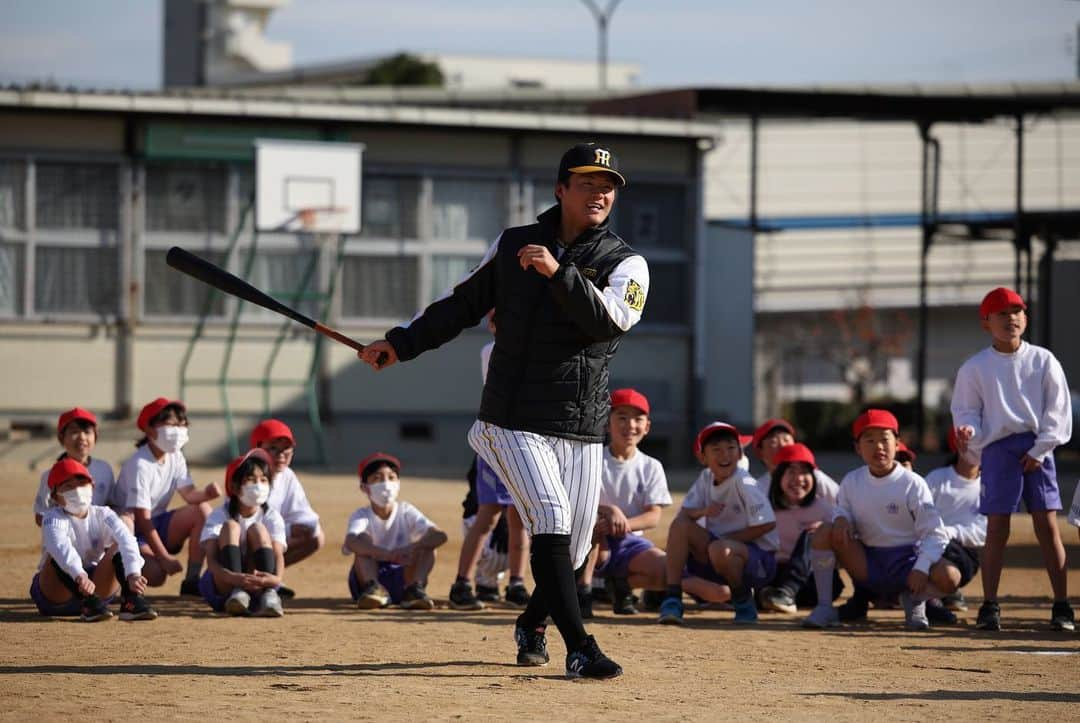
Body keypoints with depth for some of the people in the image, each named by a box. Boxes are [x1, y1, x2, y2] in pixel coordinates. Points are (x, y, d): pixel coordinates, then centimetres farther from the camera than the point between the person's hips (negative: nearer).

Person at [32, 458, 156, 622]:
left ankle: (130, 602, -33)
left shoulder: (101, 515, -2)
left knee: (118, 547, -17)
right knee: (57, 555, -30)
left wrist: (133, 574, -42)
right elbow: (60, 545, -35)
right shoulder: (54, 517, -11)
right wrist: (80, 576, -55)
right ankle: (89, 605, -43)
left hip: (96, 587, 3)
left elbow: (127, 540, -22)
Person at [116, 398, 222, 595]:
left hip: (159, 523, 8)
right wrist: (164, 557, -26)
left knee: (203, 511, -16)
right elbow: (142, 518, -23)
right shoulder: (139, 465, -21)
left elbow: (189, 494, -6)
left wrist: (206, 493, -31)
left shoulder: (175, 457, 2)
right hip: (135, 530, -8)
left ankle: (192, 580, -11)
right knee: (156, 574, -32)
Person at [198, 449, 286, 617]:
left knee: (257, 529, -19)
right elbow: (211, 560, -20)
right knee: (230, 526, -21)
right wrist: (234, 578, -43)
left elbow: (278, 555, -16)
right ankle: (236, 594, -40)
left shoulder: (272, 517, 0)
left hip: (259, 582, 1)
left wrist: (276, 578, -41)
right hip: (221, 587, -1)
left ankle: (267, 595, -37)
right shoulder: (219, 516, -7)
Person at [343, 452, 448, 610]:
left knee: (426, 543, -18)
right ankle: (373, 588, -35)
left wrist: (410, 548, -39)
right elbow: (350, 542, -32)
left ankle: (414, 590, -33)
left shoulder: (406, 512, -3)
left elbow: (440, 536, -19)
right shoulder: (362, 515, -8)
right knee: (364, 538, -23)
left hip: (402, 578, 1)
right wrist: (387, 554, -48)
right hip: (369, 576, -1)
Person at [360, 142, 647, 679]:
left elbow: (610, 319, -20)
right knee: (551, 518, -19)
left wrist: (559, 273, -31)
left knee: (572, 548, 4)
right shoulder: (511, 245, 7)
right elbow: (464, 305, 17)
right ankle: (578, 649, -20)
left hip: (582, 430, 1)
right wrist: (402, 343, 10)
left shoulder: (626, 264, 1)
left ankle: (532, 624, 34)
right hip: (512, 422, -1)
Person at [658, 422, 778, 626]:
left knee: (720, 550, -38)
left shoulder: (743, 483, -16)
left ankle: (744, 602, -10)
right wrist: (702, 512, -20)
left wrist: (723, 539, -16)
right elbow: (684, 515, 3)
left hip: (760, 558, -6)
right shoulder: (706, 478, 3)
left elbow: (767, 524, -20)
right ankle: (672, 599, -15)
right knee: (680, 525, -15)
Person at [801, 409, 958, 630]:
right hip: (867, 561, 3)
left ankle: (915, 598, 3)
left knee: (950, 577, -32)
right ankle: (824, 608, -15)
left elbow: (934, 534, -13)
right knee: (824, 533, -21)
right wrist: (841, 519, -16)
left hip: (905, 559, -3)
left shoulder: (912, 484, -11)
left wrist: (921, 568, -28)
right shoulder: (851, 482, 1)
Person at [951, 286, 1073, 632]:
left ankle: (1062, 607, -2)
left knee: (1047, 524, -4)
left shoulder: (1043, 361, 5)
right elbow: (966, 410, 6)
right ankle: (989, 606, 1)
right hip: (997, 448, 0)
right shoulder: (975, 367, 4)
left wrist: (1040, 449, -6)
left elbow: (1058, 409, 3)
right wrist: (968, 431, -17)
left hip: (1036, 449, 0)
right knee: (997, 527, -3)